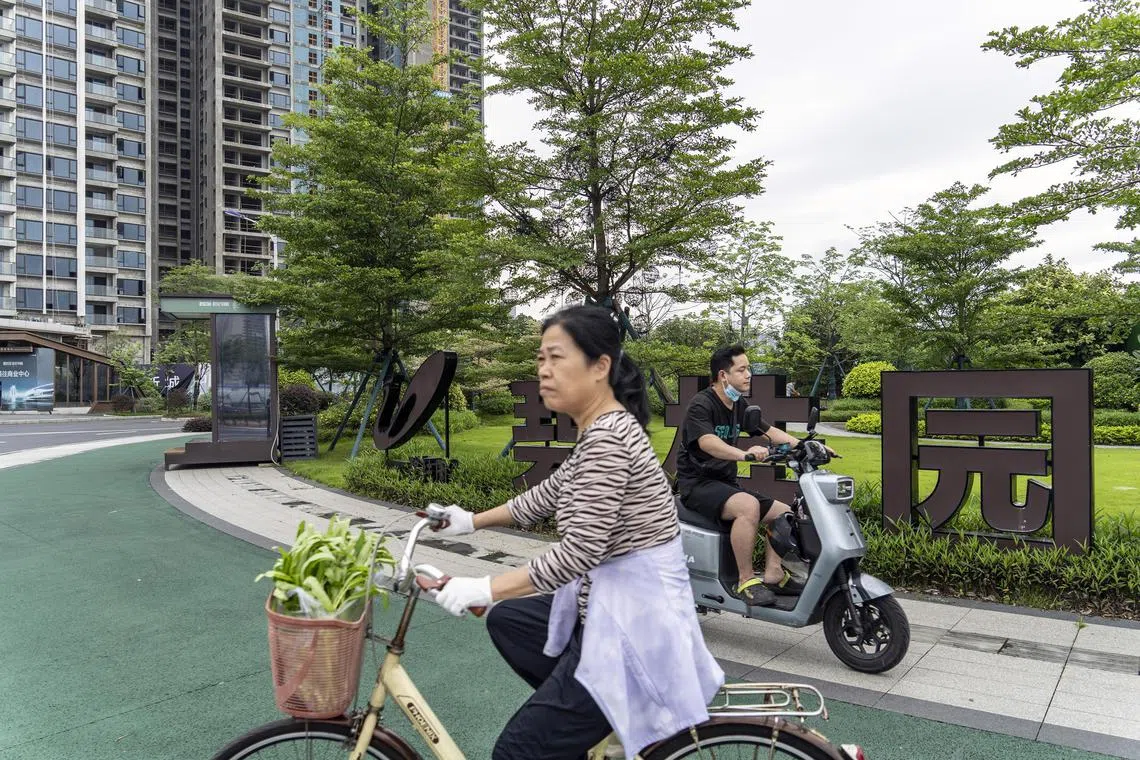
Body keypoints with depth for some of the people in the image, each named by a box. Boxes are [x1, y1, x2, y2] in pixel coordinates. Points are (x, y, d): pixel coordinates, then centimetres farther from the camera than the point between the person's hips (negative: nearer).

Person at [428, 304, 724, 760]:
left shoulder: (607, 436, -22)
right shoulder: (601, 430, 9)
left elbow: (578, 552, -27)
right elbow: (550, 495, 22)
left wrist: (482, 589, -24)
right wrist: (472, 522, 27)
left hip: (633, 626, -10)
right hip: (612, 604, 10)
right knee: (506, 619, 24)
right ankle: (577, 713, 25)